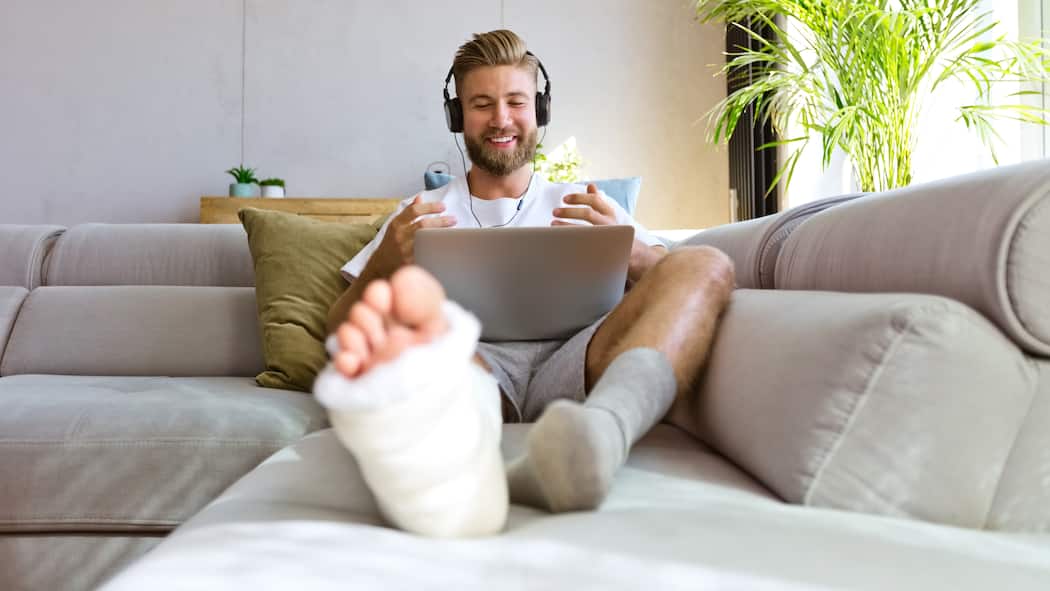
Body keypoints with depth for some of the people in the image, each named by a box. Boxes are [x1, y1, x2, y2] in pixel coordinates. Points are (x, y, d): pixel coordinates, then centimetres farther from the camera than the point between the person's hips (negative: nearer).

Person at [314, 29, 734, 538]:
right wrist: (383, 265, -6)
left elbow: (677, 282, 15)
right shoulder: (421, 215, 26)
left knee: (706, 265, -20)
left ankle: (596, 434, -48)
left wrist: (629, 251, -8)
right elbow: (340, 324, 16)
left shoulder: (582, 205, 27)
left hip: (570, 366, 1)